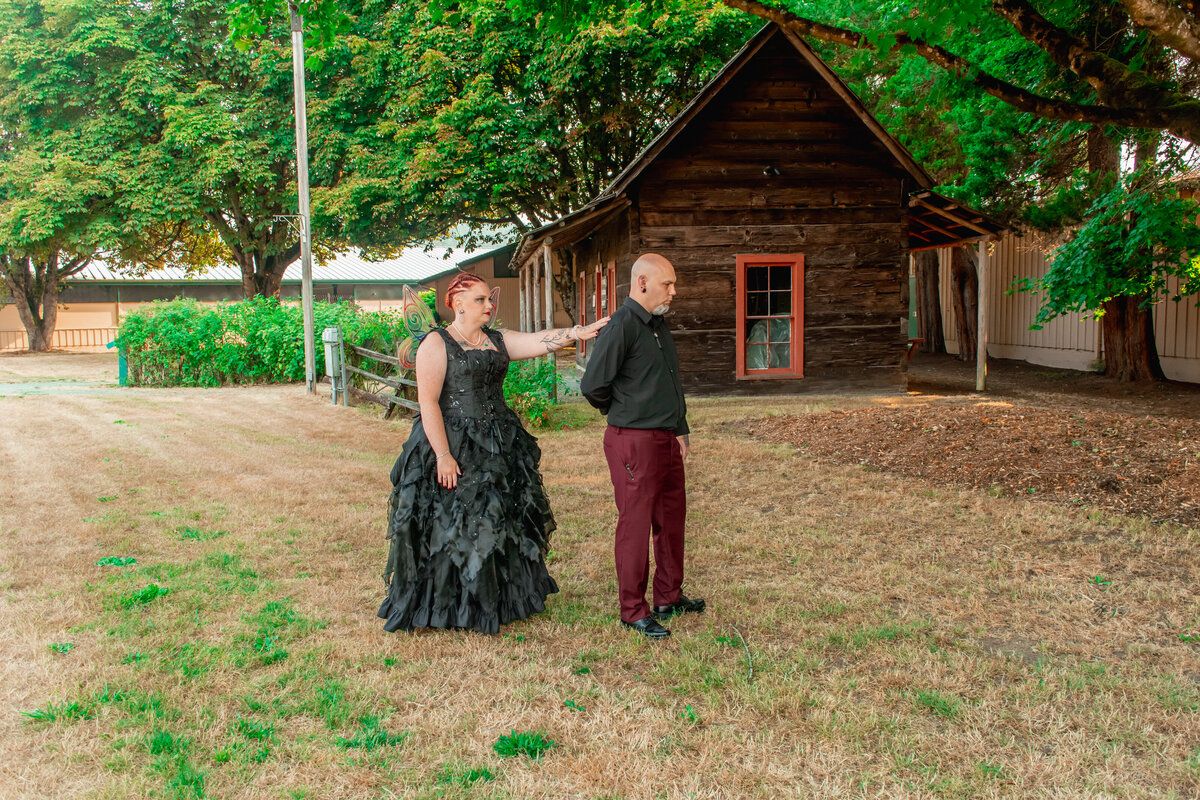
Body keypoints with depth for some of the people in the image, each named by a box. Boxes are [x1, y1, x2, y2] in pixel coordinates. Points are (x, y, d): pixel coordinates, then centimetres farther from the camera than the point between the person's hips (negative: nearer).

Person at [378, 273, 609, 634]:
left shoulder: (498, 341, 11)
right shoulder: (437, 343, -8)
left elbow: (539, 341, -3)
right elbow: (428, 403, -14)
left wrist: (579, 332, -19)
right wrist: (443, 456, -20)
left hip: (498, 447, 7)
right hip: (453, 447, -7)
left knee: (499, 521, 12)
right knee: (454, 526, 0)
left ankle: (498, 602, 26)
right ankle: (450, 607, 14)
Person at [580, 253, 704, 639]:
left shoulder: (658, 324, 14)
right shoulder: (622, 326, -16)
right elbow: (593, 385, -16)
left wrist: (680, 430, 16)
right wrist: (622, 412, 1)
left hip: (667, 440, 9)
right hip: (635, 442, -9)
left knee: (672, 517, 16)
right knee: (635, 524, 0)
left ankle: (669, 597, 31)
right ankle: (634, 611, 11)